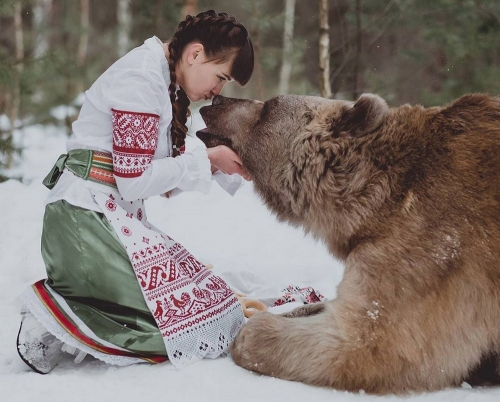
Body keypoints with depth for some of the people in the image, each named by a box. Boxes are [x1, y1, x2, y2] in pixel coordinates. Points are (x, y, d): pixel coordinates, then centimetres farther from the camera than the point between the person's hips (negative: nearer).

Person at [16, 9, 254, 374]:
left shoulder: (169, 85, 15)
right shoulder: (142, 76, -14)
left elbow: (165, 178, 11)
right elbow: (135, 179, -17)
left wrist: (222, 165, 0)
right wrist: (207, 158, -9)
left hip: (117, 215, 10)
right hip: (88, 213, -10)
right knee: (195, 315, -16)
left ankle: (64, 300, 0)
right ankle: (54, 316, -11)